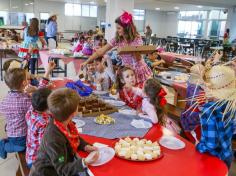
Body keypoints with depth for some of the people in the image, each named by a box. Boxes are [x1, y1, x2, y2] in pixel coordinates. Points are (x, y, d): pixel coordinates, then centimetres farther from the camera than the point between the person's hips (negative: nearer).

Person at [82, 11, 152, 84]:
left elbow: (138, 59, -15)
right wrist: (86, 62, -8)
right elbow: (101, 51, -5)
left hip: (139, 71, -2)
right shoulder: (117, 39, -5)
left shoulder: (137, 38, -12)